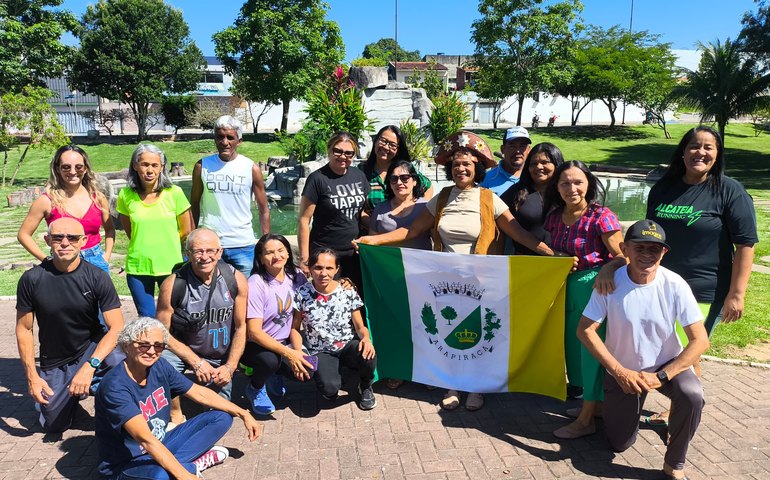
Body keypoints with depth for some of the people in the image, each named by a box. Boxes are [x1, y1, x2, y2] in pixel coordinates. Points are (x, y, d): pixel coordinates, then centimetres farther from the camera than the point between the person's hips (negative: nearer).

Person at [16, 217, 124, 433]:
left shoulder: (97, 277, -17)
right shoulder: (32, 279, -14)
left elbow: (116, 328, -19)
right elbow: (24, 329, -4)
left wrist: (89, 366, -31)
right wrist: (32, 376, -8)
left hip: (92, 347, -1)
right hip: (54, 363, 2)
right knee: (55, 426, 6)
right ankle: (71, 394, 36)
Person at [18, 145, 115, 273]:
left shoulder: (98, 198, 1)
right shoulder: (47, 201, -6)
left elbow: (109, 229, 16)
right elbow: (24, 235, 1)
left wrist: (107, 255, 4)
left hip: (96, 261, 2)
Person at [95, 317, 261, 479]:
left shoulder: (159, 367, -5)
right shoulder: (115, 386, -27)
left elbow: (200, 393, 5)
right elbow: (145, 439, -35)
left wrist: (243, 414, 3)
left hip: (160, 447, 8)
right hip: (125, 465, -8)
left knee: (222, 417, 2)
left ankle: (177, 462, -12)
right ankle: (191, 465, -11)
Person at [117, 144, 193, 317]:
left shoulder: (174, 193, -8)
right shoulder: (126, 195, -4)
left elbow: (186, 231, 2)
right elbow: (128, 231, 12)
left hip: (170, 266, -1)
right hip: (137, 267, 1)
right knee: (146, 318, 10)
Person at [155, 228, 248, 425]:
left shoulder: (235, 280, -14)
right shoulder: (173, 285, -20)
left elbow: (241, 327, -5)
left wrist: (229, 367, -11)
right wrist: (196, 362, -17)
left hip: (220, 357, 2)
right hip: (182, 349, -2)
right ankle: (175, 416, -6)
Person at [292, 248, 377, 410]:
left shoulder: (347, 292, -7)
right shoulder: (302, 294, -9)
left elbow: (360, 326, -1)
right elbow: (294, 328, -1)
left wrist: (366, 338, -24)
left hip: (348, 345, 1)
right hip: (321, 352, -1)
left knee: (368, 357, -34)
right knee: (329, 389, -31)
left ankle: (365, 387, 3)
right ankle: (332, 374, 10)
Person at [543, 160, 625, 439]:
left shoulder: (601, 217, -16)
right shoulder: (555, 216, 3)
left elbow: (622, 256, -19)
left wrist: (606, 270, -37)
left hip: (596, 287, -7)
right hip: (569, 288, 7)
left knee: (592, 349, 2)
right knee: (575, 347, 16)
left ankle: (586, 420, 14)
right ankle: (592, 404, 36)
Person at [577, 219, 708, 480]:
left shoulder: (675, 285, -20)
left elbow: (700, 340, -18)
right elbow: (585, 330, -17)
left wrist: (661, 376, -23)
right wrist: (620, 372, -21)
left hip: (667, 364, 0)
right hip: (623, 370, 1)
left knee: (692, 396, -33)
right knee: (619, 445, 7)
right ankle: (631, 409, 40)